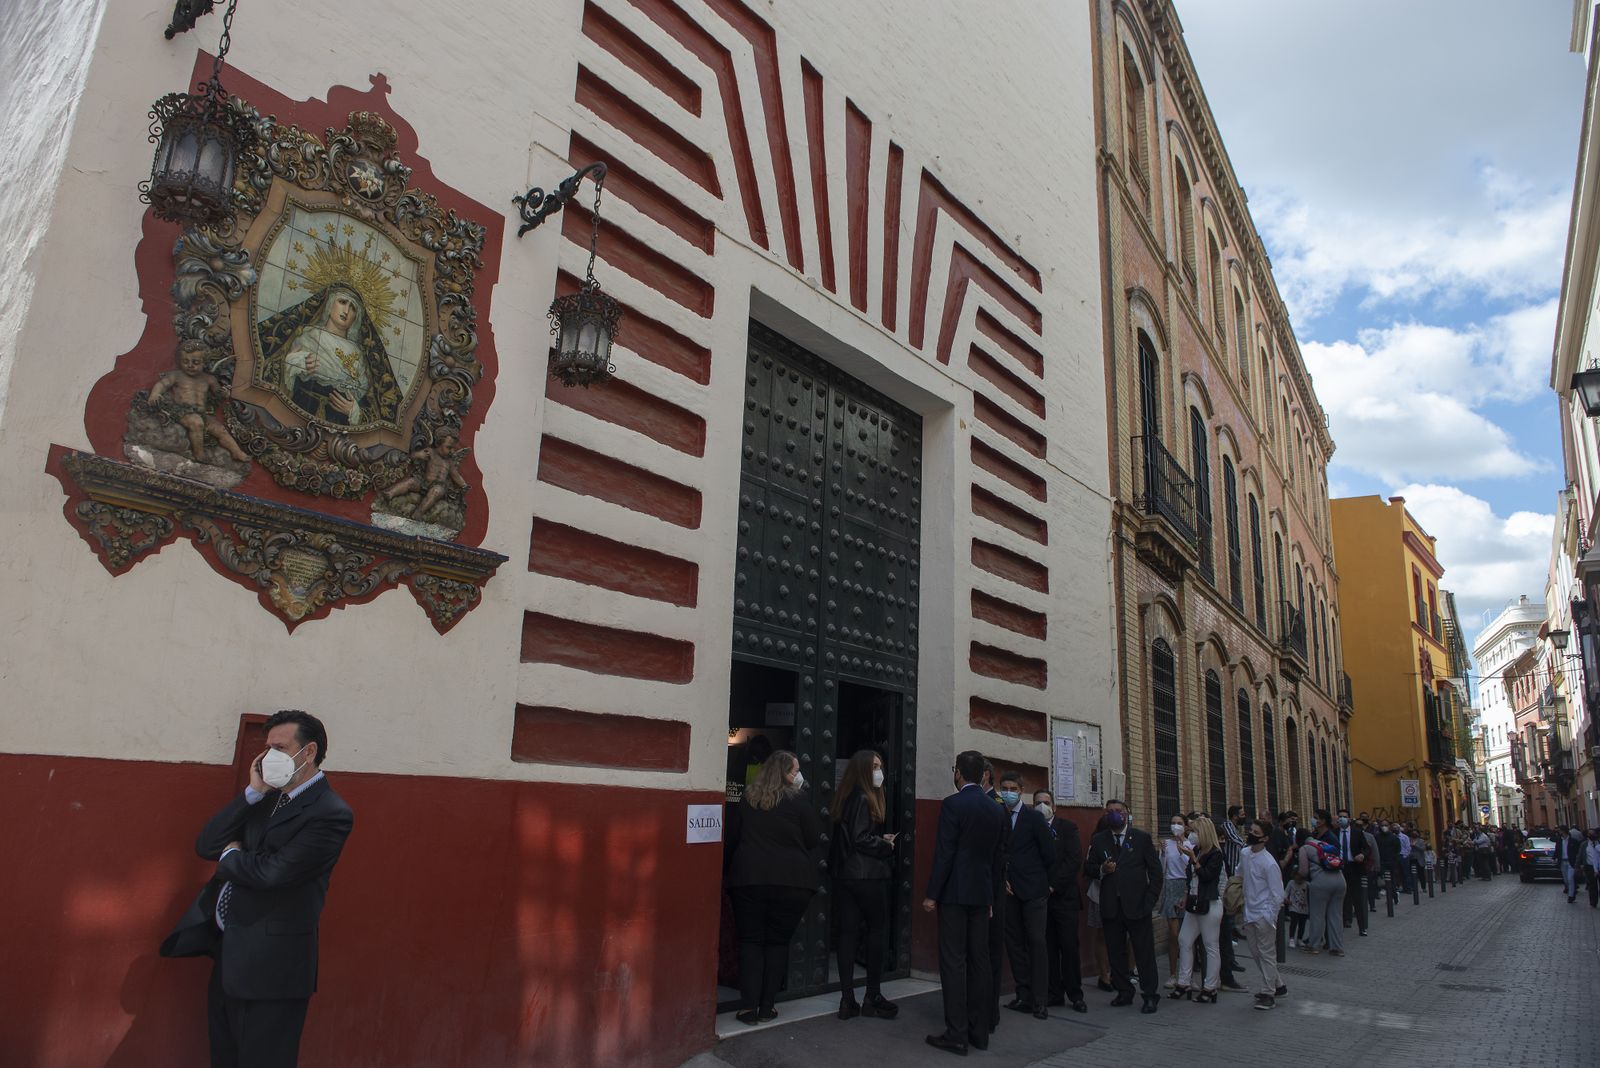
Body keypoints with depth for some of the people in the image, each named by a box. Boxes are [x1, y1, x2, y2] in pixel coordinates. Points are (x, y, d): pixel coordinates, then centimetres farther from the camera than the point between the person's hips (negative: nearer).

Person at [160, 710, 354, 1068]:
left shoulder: (331, 814, -16)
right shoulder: (267, 798, 10)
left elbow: (272, 873, -23)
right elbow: (206, 846, 5)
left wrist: (230, 857, -3)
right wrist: (253, 792, -4)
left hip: (270, 962, -8)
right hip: (228, 952, 8)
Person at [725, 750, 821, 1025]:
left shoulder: (747, 799, 3)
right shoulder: (797, 800, -7)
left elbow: (731, 837, 9)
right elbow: (814, 838, -1)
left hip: (748, 878, 2)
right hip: (791, 881, -2)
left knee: (750, 940, 8)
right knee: (778, 941, 10)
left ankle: (749, 1006, 2)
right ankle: (767, 1006, 11)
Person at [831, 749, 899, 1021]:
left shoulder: (849, 799, 13)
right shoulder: (863, 799, -14)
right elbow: (861, 839, -19)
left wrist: (880, 839, 6)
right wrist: (886, 846, -5)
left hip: (844, 875, 8)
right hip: (868, 876, -8)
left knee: (848, 933, 6)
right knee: (877, 930, 6)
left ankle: (847, 1000, 9)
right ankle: (873, 996, 12)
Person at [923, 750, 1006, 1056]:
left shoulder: (953, 804, -12)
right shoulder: (995, 809, 9)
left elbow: (944, 852, -15)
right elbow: (997, 856, 13)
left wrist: (932, 894, -9)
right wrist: (991, 896, 20)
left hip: (955, 893, -6)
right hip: (982, 893, 6)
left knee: (953, 962, -2)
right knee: (979, 960, 10)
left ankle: (956, 1034, -1)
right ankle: (979, 1031, 16)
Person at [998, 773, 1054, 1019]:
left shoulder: (1034, 817, -1)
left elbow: (1049, 853, 1)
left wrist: (1045, 882, 6)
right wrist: (1001, 879, 1)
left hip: (1033, 889, -3)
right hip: (1008, 889, 3)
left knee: (1036, 942, -5)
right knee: (1014, 943, 6)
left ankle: (1039, 1000, -1)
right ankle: (1024, 995, 14)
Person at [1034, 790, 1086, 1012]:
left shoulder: (1067, 827, 2)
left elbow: (1075, 860, -7)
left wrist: (1054, 885, -12)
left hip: (1063, 896, -2)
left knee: (1069, 947, -2)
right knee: (1048, 948, 5)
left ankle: (1075, 994, 7)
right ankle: (1054, 993, 12)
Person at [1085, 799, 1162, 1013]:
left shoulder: (1142, 838, 4)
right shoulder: (1098, 840, 10)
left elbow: (1155, 870, 4)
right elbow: (1088, 867, 11)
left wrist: (1150, 899, -4)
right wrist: (1101, 870, -10)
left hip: (1136, 905, -2)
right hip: (1110, 906, 2)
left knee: (1144, 951, -1)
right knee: (1115, 952, 8)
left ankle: (1150, 995, 9)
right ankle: (1124, 992, 20)